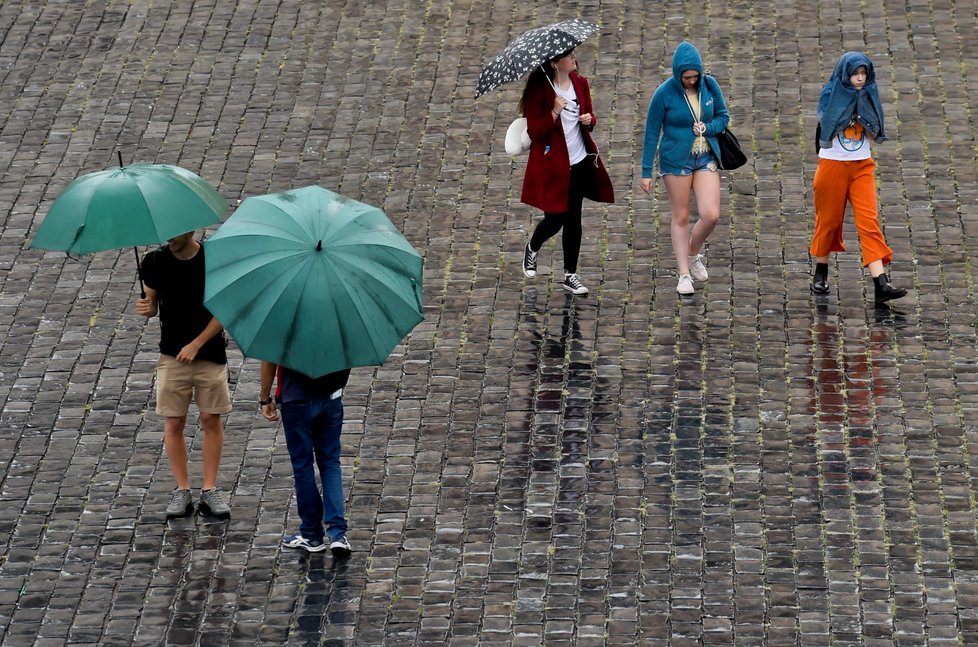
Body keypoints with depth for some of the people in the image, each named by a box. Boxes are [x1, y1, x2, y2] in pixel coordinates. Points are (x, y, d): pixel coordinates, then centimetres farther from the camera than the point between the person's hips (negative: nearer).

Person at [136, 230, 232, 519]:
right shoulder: (156, 261, -2)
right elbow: (153, 300, 7)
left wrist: (196, 344, -13)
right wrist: (147, 308, -18)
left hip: (210, 353, -2)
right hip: (172, 355, 2)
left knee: (211, 419, 2)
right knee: (173, 423, 0)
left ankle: (210, 489, 10)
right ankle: (182, 490, 8)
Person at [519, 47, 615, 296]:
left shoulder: (580, 83, 4)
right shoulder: (539, 89, -14)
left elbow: (590, 116, 17)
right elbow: (534, 132, -14)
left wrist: (589, 120, -6)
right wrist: (554, 113, -29)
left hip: (579, 163, 5)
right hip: (552, 164, -5)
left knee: (573, 219, 7)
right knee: (555, 218, 0)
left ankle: (570, 275, 15)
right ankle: (532, 249, 34)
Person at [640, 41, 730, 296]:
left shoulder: (709, 85, -3)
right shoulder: (664, 93, -12)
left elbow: (723, 116, 10)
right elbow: (652, 133, -6)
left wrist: (708, 128, -13)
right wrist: (646, 172, -5)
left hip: (706, 159, 3)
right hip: (676, 160, -3)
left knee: (711, 215, -8)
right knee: (681, 217, 3)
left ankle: (693, 254, 21)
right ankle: (684, 274, 12)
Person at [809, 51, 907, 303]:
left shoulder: (868, 97, 5)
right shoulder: (831, 96, -4)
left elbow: (875, 135, 1)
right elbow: (825, 134, -13)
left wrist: (864, 119, -16)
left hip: (862, 166, 2)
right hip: (833, 165, -2)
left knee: (869, 221, -8)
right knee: (829, 219, 8)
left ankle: (881, 283, -17)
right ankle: (821, 272, 30)